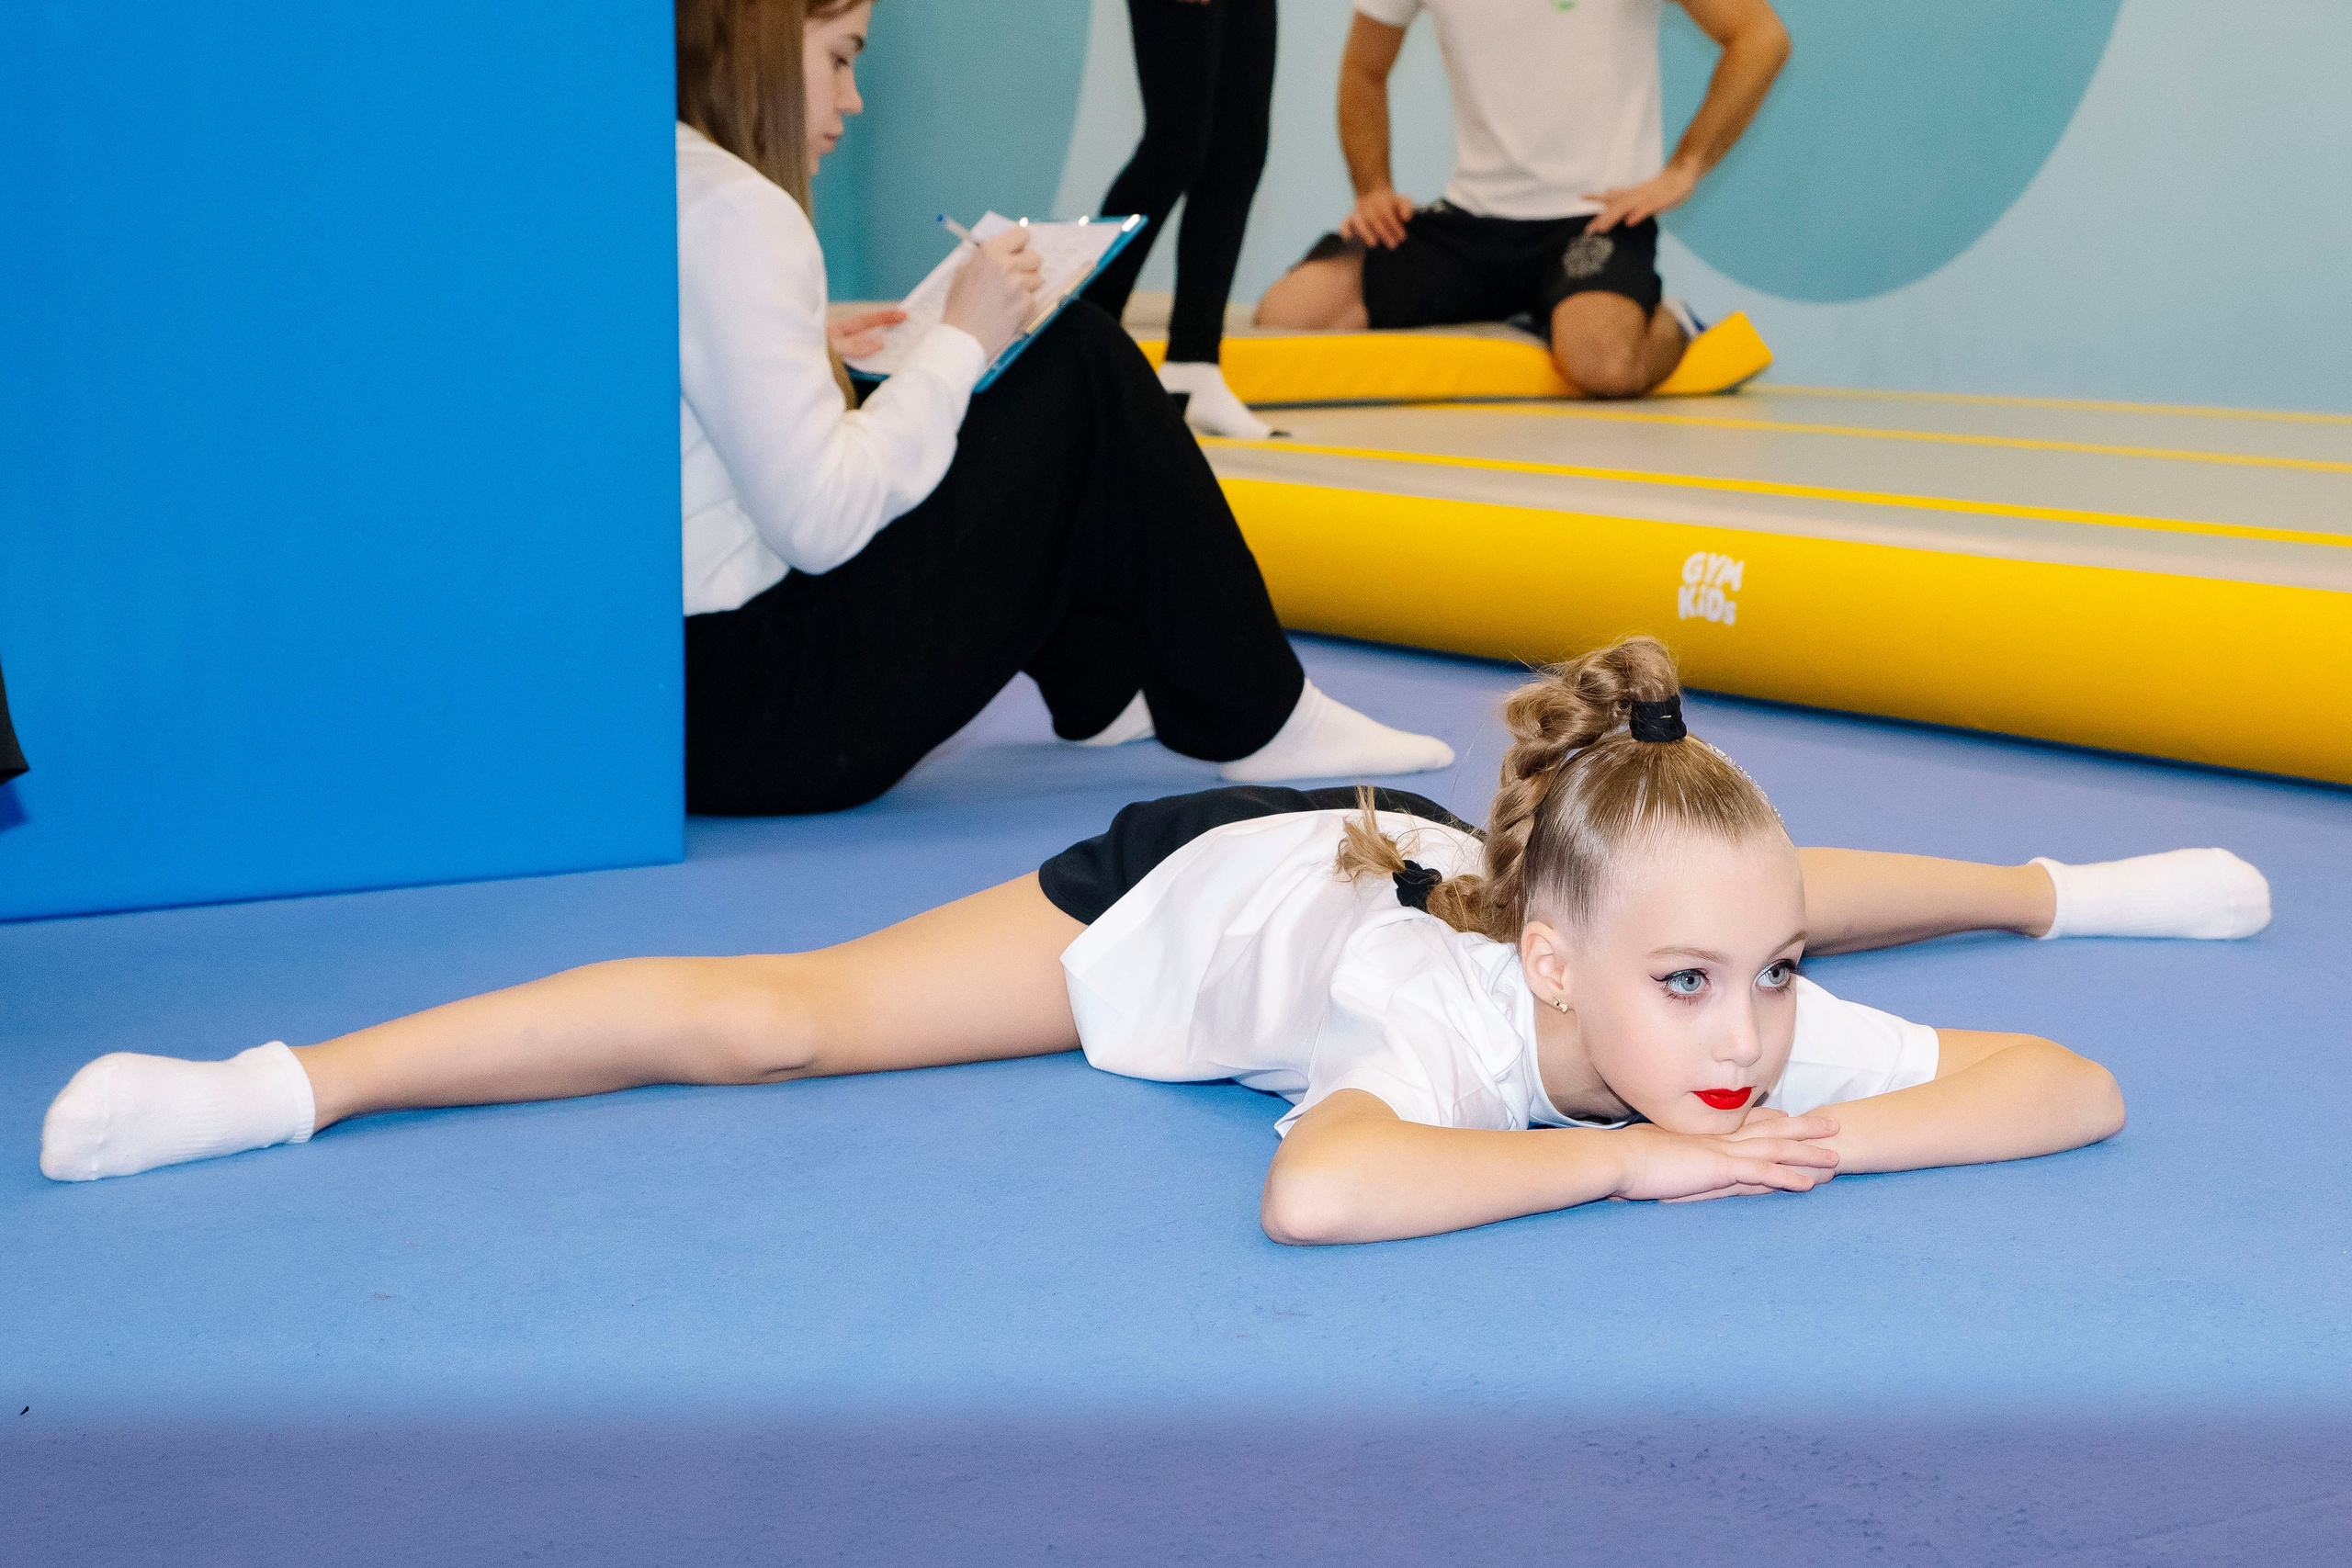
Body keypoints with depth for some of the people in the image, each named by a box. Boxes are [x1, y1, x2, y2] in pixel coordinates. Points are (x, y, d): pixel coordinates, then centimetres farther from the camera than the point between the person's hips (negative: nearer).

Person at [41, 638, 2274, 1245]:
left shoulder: (1750, 995, -34)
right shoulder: (1464, 1022, -47)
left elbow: (2078, 1087, -31)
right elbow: (1314, 1191, -67)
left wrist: (1823, 1128, -46)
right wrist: (1623, 1154, -58)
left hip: (1419, 849, 6)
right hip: (1214, 883, -6)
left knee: (1740, 862, 31)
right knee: (779, 1014, -14)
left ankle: (2050, 877, 61)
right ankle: (288, 1080, -9)